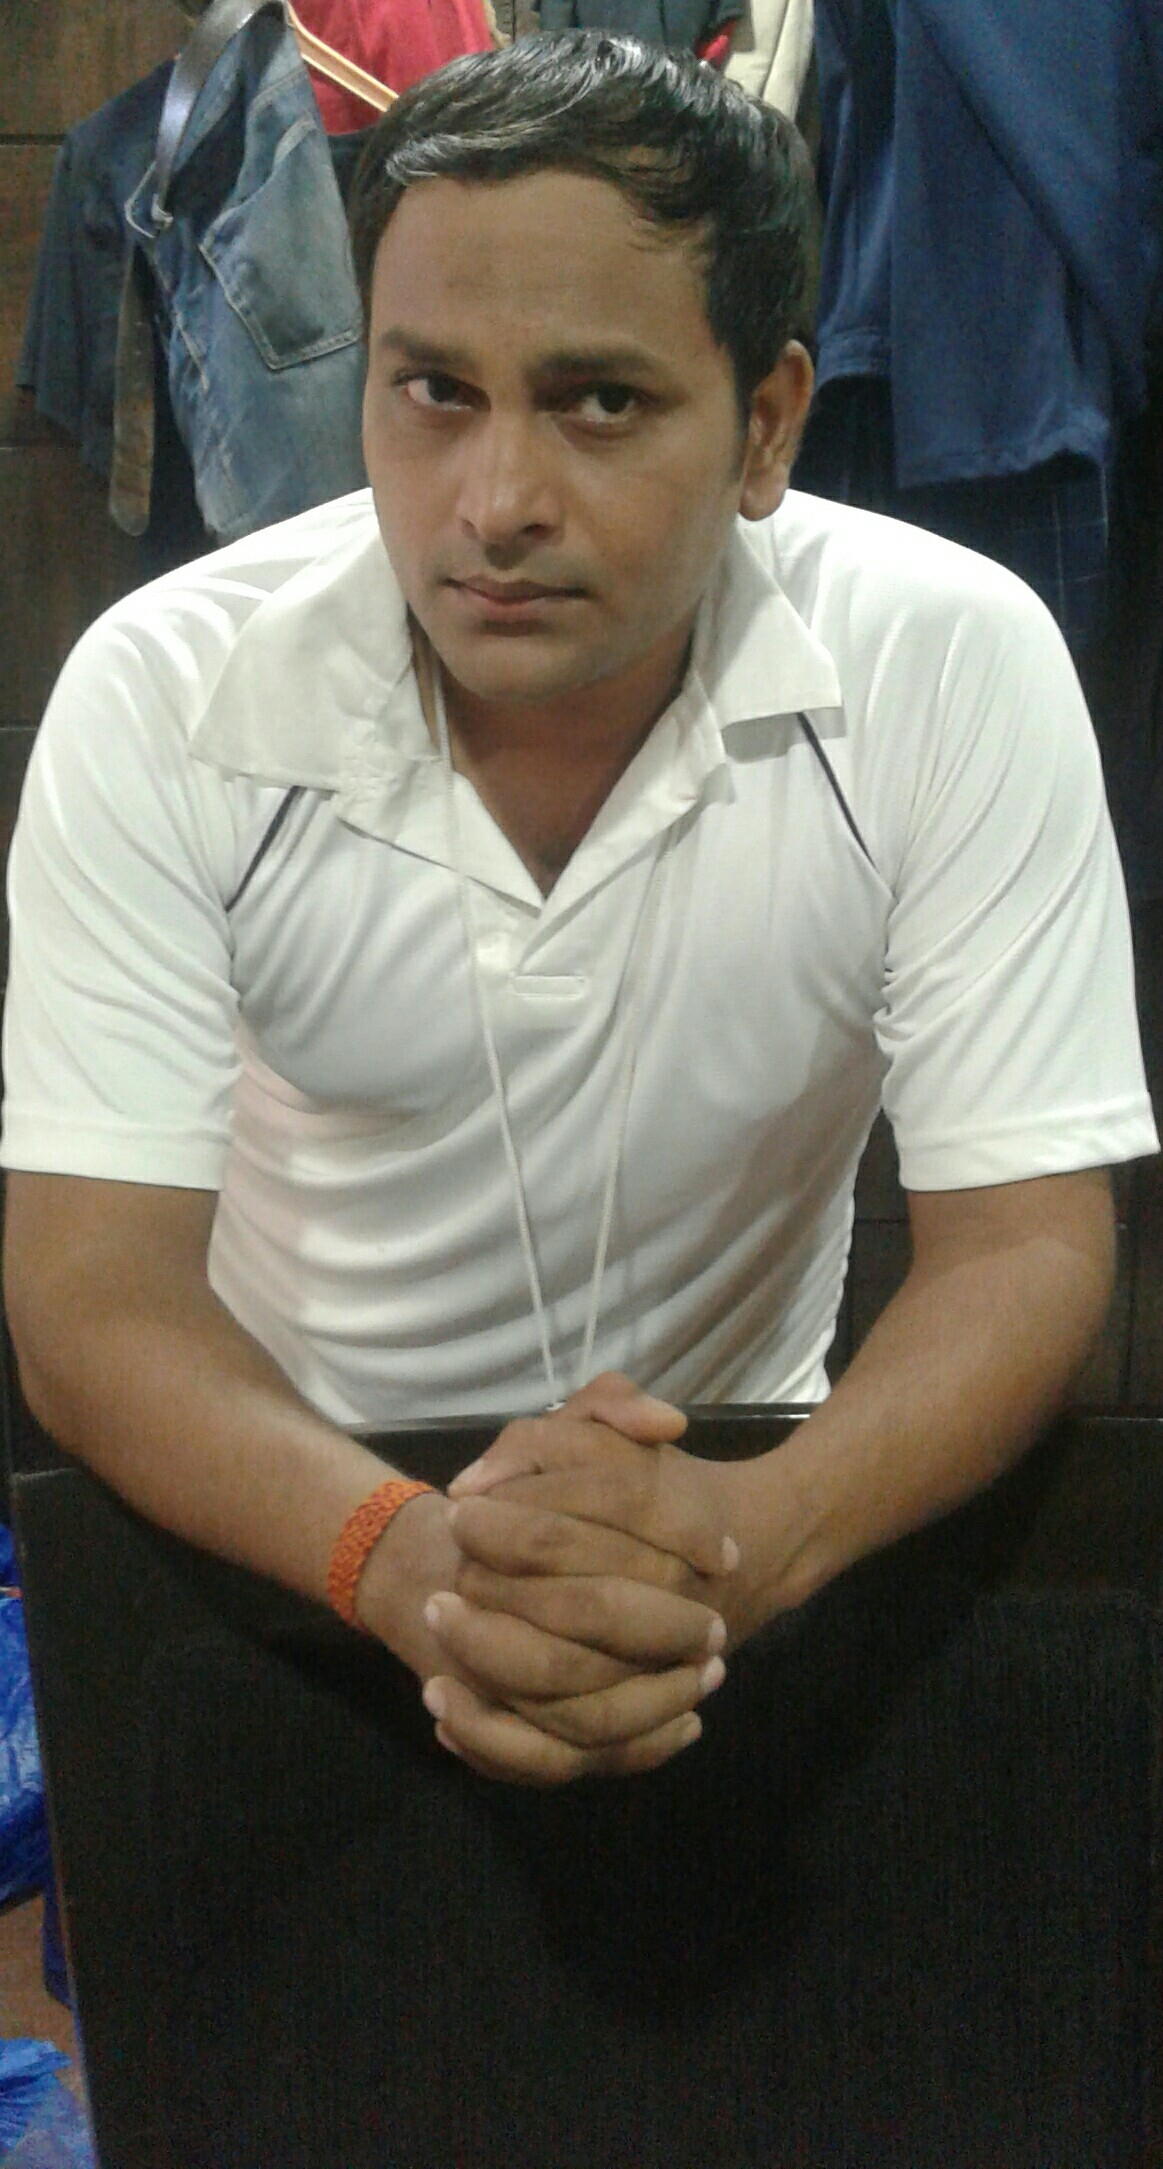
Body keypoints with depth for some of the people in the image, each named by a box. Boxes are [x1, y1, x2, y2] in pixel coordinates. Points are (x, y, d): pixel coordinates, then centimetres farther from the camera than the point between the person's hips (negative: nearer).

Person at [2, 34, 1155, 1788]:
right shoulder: (164, 696, -15)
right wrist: (406, 1556, -38)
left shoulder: (953, 667, -15)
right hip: (291, 1509, 0)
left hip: (733, 1495, 1)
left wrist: (754, 1535, -36)